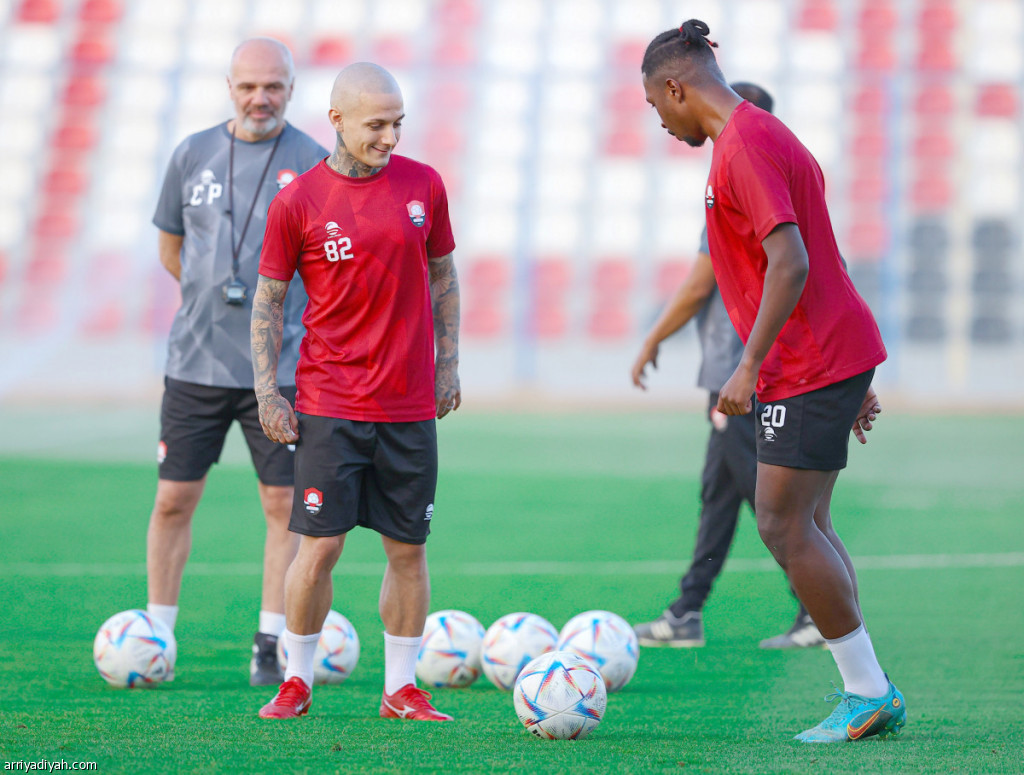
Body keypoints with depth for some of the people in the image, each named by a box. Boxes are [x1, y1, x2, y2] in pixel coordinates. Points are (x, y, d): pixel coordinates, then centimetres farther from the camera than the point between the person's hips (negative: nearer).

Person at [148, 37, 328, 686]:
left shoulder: (314, 164, -2)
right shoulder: (193, 155, 6)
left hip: (281, 367, -2)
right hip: (196, 362, 2)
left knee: (284, 506, -1)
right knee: (174, 499, 3)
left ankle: (271, 646, 6)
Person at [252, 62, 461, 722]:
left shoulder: (425, 185, 4)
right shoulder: (298, 202, -4)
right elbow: (268, 298, 3)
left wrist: (448, 364, 12)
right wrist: (266, 390, -2)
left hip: (410, 407, 3)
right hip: (329, 405, -3)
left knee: (409, 549, 5)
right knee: (320, 546, -6)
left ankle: (402, 689, 15)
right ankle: (297, 680, 10)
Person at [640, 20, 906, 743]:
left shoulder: (745, 148, -15)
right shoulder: (769, 137, 18)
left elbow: (791, 263, -25)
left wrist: (749, 367, -23)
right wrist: (857, 382, 23)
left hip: (810, 367, -10)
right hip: (840, 358, 10)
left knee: (784, 526, -7)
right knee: (807, 524, 11)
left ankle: (868, 691, -4)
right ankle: (866, 691, 11)